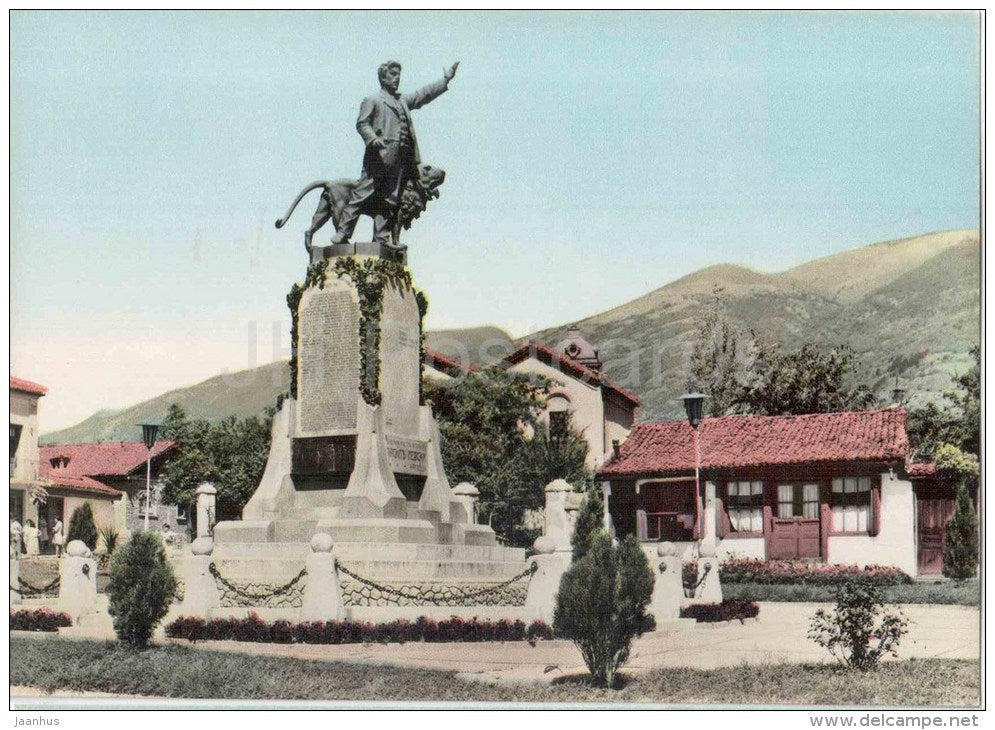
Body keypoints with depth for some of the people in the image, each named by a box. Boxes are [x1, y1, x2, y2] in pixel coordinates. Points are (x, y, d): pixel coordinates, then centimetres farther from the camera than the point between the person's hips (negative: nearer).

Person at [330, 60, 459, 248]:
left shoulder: (403, 101, 27)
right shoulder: (372, 100, 8)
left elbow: (424, 95, 28)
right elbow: (362, 123, -1)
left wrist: (445, 80, 20)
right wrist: (373, 139, -19)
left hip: (401, 159, 6)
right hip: (380, 155, -6)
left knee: (390, 200, 2)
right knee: (363, 194, -10)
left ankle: (382, 237, 3)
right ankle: (342, 232, -9)